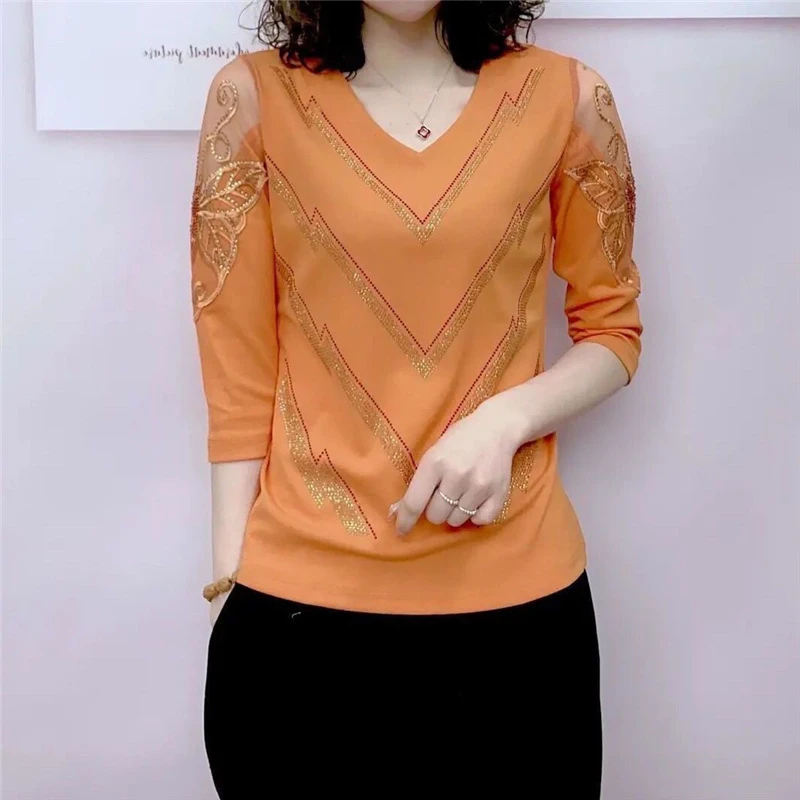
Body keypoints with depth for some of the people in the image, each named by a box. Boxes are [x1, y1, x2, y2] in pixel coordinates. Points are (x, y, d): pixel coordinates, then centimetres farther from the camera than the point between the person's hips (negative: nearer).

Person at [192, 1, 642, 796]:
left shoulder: (565, 97, 1)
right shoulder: (255, 97, -1)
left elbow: (612, 330, 7)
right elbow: (239, 372, -1)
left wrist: (506, 418, -11)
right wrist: (232, 578, -2)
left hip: (514, 588, 1)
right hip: (297, 596, 0)